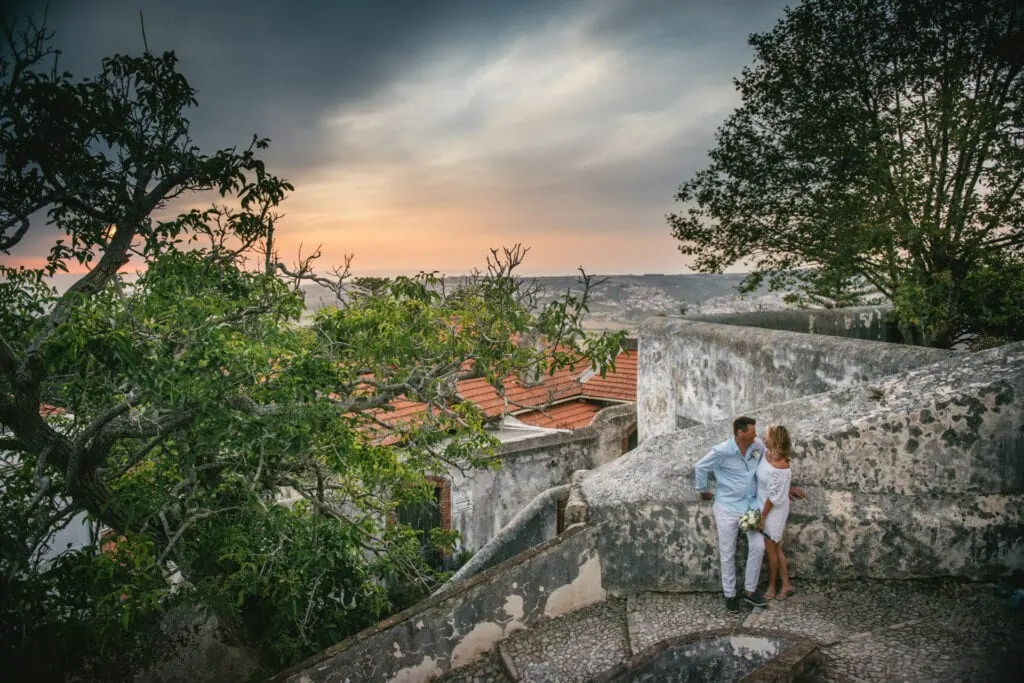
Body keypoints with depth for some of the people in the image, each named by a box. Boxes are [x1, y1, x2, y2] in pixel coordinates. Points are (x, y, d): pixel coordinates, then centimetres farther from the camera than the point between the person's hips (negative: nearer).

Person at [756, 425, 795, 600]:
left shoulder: (780, 467, -32)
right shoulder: (768, 454, -7)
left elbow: (774, 497, -24)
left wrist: (762, 517, -15)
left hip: (773, 511, -8)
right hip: (763, 505, 8)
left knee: (770, 549, 12)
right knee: (776, 547, 20)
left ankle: (771, 587, 32)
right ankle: (786, 585, 35)